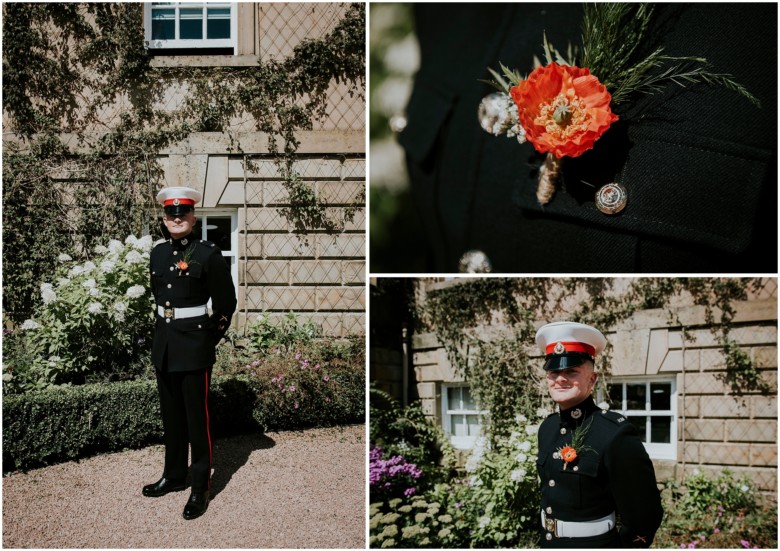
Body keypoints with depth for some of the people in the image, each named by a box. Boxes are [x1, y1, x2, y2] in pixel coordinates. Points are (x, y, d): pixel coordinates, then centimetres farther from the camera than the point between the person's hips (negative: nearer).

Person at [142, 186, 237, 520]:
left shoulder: (208, 254, -9)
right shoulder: (158, 253, 8)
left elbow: (226, 302, -5)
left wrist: (210, 338, -2)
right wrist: (164, 328, 16)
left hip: (195, 346, -6)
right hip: (164, 345, 6)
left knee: (197, 418, 1)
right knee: (171, 416, 16)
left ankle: (201, 489, 10)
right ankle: (174, 476, 31)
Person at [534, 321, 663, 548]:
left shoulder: (616, 433, -21)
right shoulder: (547, 427, 0)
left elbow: (644, 515, -17)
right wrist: (546, 541, 13)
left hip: (595, 544, -6)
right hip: (549, 544, 6)